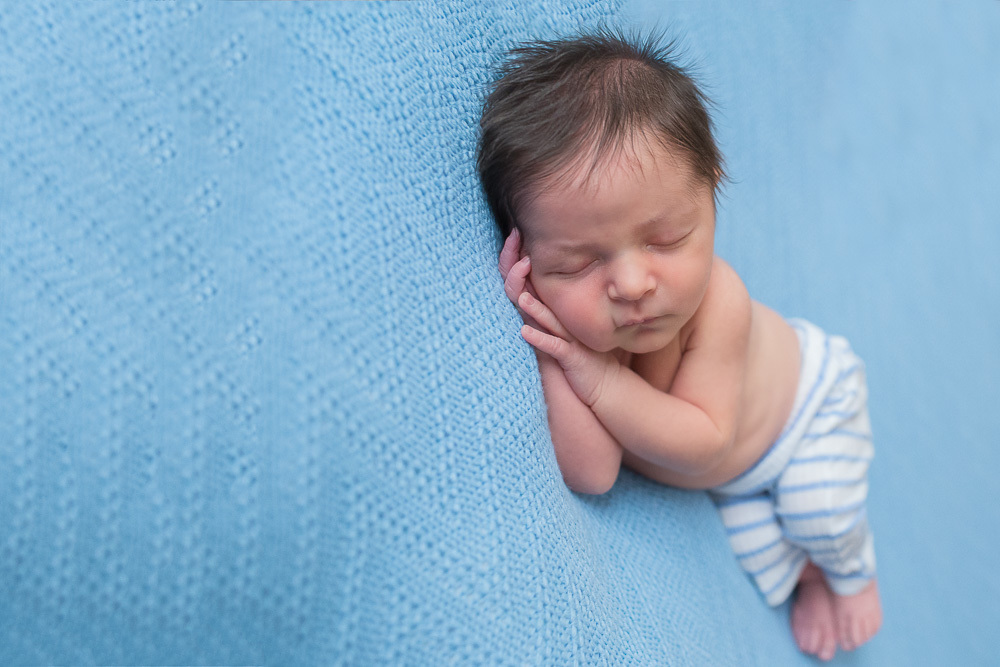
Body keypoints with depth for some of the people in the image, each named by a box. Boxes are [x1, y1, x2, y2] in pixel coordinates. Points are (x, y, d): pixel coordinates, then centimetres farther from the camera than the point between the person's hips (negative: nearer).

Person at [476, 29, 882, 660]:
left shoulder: (717, 302, -44)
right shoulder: (572, 323, -37)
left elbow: (703, 444, -41)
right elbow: (591, 474, -41)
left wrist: (598, 377, -49)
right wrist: (549, 350, -50)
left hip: (811, 393, -3)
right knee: (758, 553, 9)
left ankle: (853, 572, 23)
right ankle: (804, 576, 45)